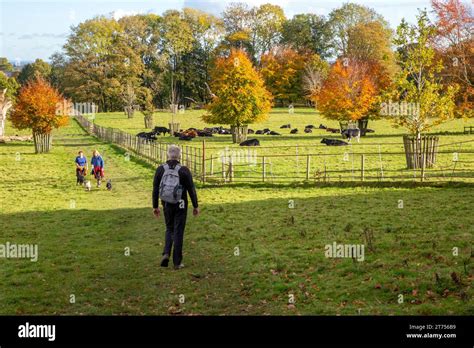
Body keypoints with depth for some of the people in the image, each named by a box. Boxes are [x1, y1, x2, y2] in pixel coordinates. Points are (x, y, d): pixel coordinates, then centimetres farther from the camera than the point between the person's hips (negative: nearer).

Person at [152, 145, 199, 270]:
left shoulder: (160, 169, -4)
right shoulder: (184, 170, -12)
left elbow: (155, 189, 0)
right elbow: (191, 189, -9)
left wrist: (155, 206, 9)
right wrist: (195, 206, 1)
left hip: (166, 204, 3)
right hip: (180, 205, -2)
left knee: (169, 229, 21)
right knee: (178, 232, 5)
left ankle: (166, 253, -1)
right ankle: (177, 262, 7)